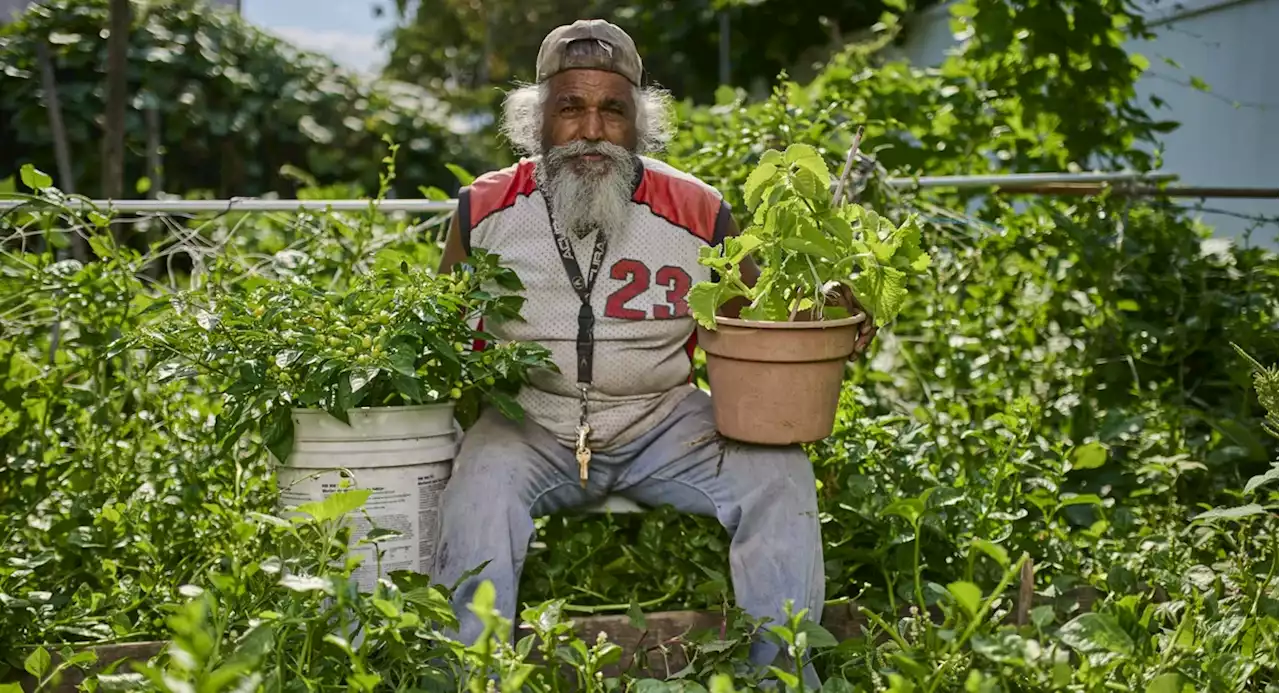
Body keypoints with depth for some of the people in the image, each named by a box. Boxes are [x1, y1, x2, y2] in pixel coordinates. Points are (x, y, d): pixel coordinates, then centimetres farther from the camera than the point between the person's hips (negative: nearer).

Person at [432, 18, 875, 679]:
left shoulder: (698, 213, -2)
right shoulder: (485, 209, -1)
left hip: (662, 423, 1)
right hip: (528, 424, -1)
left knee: (778, 471, -19)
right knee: (480, 490, -31)